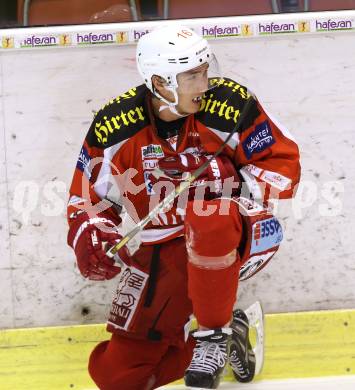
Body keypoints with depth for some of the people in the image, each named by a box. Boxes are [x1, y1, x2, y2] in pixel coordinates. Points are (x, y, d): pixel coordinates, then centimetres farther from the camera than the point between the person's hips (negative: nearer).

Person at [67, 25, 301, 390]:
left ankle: (214, 336, -22)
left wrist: (234, 184, -25)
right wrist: (89, 237, -16)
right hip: (156, 256, 3)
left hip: (235, 238, -3)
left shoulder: (229, 103, -14)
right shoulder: (113, 127, -9)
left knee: (209, 216, -41)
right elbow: (89, 198, 4)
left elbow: (283, 167, -8)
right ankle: (229, 335, 12)